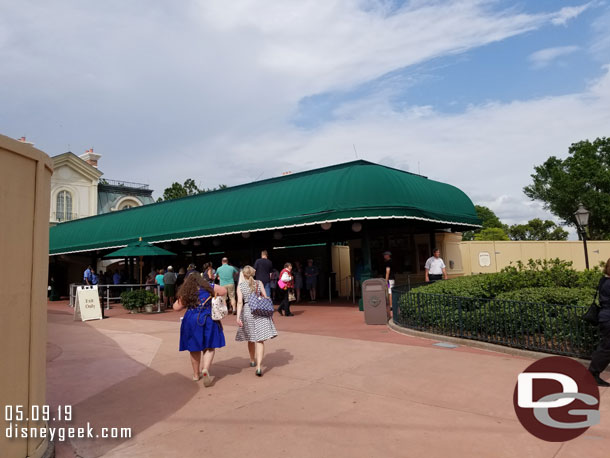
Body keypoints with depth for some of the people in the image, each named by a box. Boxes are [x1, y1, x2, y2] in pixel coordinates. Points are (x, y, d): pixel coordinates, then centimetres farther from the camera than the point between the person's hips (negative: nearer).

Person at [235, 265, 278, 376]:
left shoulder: (240, 286, 0)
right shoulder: (259, 283, 2)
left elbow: (240, 302, -10)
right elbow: (265, 298, 3)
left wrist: (238, 316, -13)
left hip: (247, 312, 1)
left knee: (250, 339, 20)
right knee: (260, 340, -4)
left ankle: (252, 361, 40)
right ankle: (258, 366, -15)